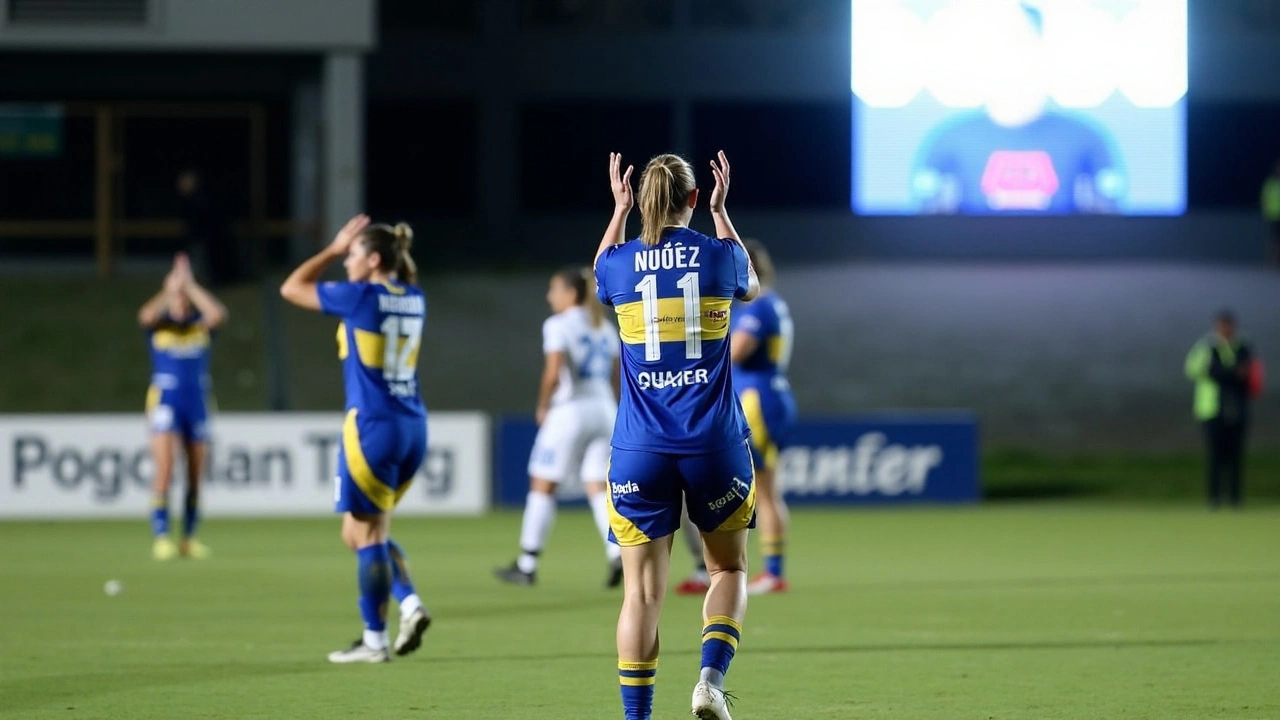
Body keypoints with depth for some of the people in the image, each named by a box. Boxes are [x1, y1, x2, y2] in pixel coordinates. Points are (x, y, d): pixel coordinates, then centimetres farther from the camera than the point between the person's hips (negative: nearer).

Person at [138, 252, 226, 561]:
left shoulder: (201, 325, 8)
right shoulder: (159, 325, 4)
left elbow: (218, 314, -14)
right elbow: (146, 316, -19)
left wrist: (191, 287, -8)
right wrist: (171, 289, -10)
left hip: (197, 402, 3)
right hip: (165, 402, -3)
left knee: (195, 475, 5)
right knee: (164, 471, -14)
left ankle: (189, 538, 15)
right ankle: (160, 537, -13)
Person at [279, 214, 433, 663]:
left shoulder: (361, 297, -12)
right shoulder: (413, 300, 8)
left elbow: (292, 289, 0)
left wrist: (333, 249, 8)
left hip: (372, 426, -8)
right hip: (412, 426, 8)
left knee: (366, 534, -1)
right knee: (363, 532, 18)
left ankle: (374, 639, 2)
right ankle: (410, 604, 2)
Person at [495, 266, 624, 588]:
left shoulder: (558, 325, -8)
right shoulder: (605, 328, 14)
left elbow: (553, 374, -19)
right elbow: (616, 378, 17)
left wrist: (543, 407, -4)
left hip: (570, 409, -6)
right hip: (603, 409, 6)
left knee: (543, 485, 4)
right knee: (598, 487, 4)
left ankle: (527, 565, 8)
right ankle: (618, 553, -17)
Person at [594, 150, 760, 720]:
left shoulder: (619, 263, 0)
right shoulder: (720, 255, -2)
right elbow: (749, 286, 24)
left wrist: (618, 211, 30)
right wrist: (721, 211, 29)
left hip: (640, 449, 0)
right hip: (714, 443, 0)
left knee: (642, 590, 3)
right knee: (729, 570, 17)